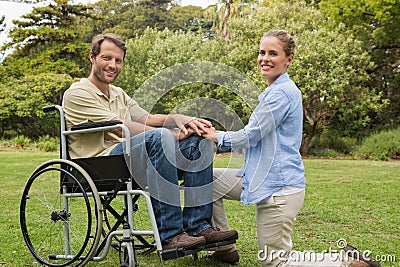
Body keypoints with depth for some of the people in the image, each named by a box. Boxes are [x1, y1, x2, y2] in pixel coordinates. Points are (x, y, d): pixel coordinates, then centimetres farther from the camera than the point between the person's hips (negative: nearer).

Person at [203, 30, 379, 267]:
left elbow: (250, 136, -17)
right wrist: (217, 135, 8)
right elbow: (255, 137, 19)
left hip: (279, 186, -10)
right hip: (264, 178, 10)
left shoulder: (282, 93, -17)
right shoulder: (274, 91, 15)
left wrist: (217, 136, 0)